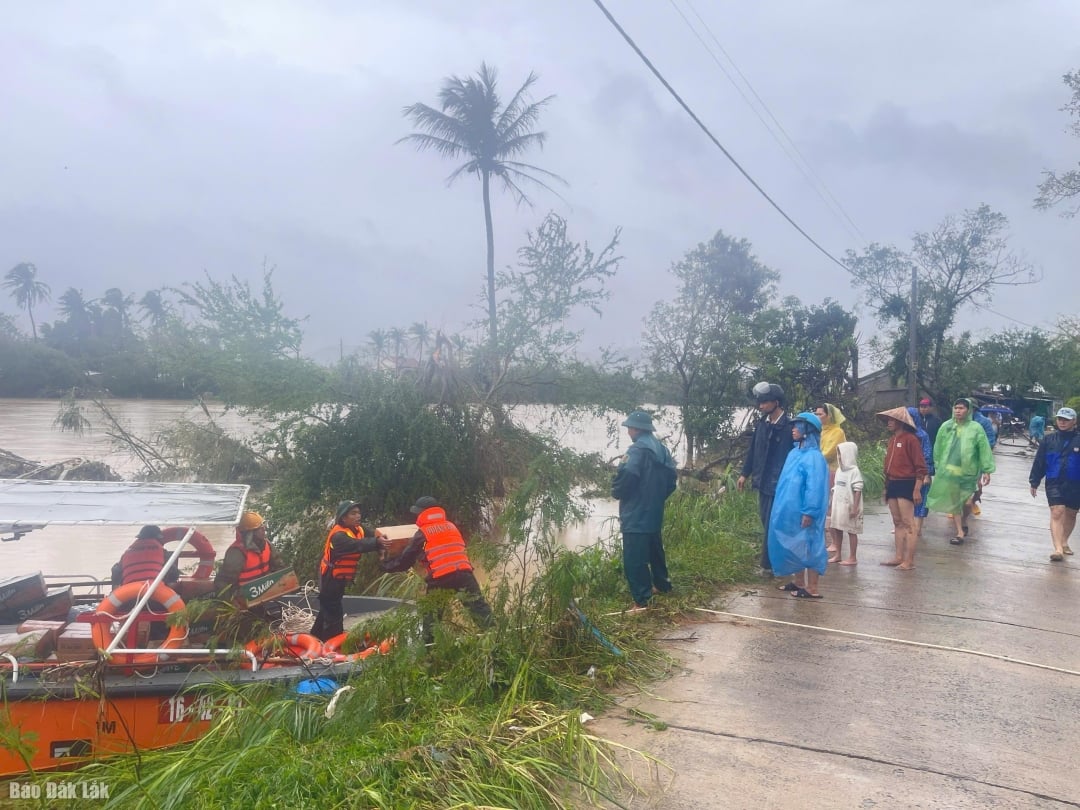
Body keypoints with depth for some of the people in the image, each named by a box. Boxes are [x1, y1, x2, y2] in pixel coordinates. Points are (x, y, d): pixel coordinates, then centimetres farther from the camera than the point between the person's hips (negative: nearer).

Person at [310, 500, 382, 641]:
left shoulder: (358, 530, -1)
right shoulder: (339, 536, -30)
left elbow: (371, 535, -11)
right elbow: (357, 545, -46)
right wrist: (377, 542, -60)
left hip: (339, 578, 9)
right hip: (331, 579, -9)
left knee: (327, 610, 21)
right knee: (334, 613, -7)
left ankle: (316, 639, 36)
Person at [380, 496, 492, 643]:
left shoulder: (423, 533, 6)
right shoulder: (452, 527, 19)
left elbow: (405, 560, 10)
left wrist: (384, 564, 26)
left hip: (440, 578, -3)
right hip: (463, 572, 3)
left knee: (431, 613, 13)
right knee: (479, 607, 3)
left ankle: (429, 644, 16)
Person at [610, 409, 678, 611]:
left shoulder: (637, 450, -19)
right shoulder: (662, 450, 8)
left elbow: (625, 476, -28)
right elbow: (671, 479, 12)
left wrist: (616, 493, -8)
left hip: (635, 515, -9)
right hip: (654, 512, 9)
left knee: (634, 558, -5)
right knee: (655, 549, 25)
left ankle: (641, 600, -6)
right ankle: (662, 584, 40)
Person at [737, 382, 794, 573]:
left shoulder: (789, 427, -15)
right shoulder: (761, 424, 6)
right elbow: (753, 450, 14)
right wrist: (745, 474, 15)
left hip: (779, 485, -7)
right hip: (763, 482, 7)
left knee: (772, 526, -2)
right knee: (766, 523, 16)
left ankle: (768, 565, 9)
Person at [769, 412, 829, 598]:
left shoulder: (813, 456, -17)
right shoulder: (794, 453, 10)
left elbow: (815, 486, -20)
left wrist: (809, 512, -23)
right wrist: (783, 506, 19)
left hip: (802, 513, -9)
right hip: (790, 511, 9)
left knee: (808, 547, 0)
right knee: (794, 546, 16)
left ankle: (812, 589, 7)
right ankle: (798, 581, 28)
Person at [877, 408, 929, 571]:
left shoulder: (910, 439, -12)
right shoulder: (892, 439, 13)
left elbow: (921, 467, -13)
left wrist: (917, 490, -16)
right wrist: (887, 487, 19)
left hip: (906, 484, -9)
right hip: (892, 484, 9)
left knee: (908, 523, -6)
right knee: (897, 523, 12)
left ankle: (909, 561, -3)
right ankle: (899, 557, 18)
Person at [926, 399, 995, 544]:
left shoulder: (975, 428, -4)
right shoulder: (946, 427, 2)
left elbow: (984, 449, -5)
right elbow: (938, 448, 8)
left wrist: (986, 471, -8)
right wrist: (938, 467, 9)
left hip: (968, 472, -2)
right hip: (949, 471, 2)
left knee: (967, 503, -2)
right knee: (954, 502, 6)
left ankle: (964, 522, 31)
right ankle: (960, 533, 16)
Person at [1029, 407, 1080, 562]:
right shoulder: (1048, 440, 0)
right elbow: (1039, 462, 5)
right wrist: (1034, 482, 4)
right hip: (1054, 483, -1)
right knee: (1057, 513, -13)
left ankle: (1064, 542, 36)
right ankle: (1058, 549, -18)